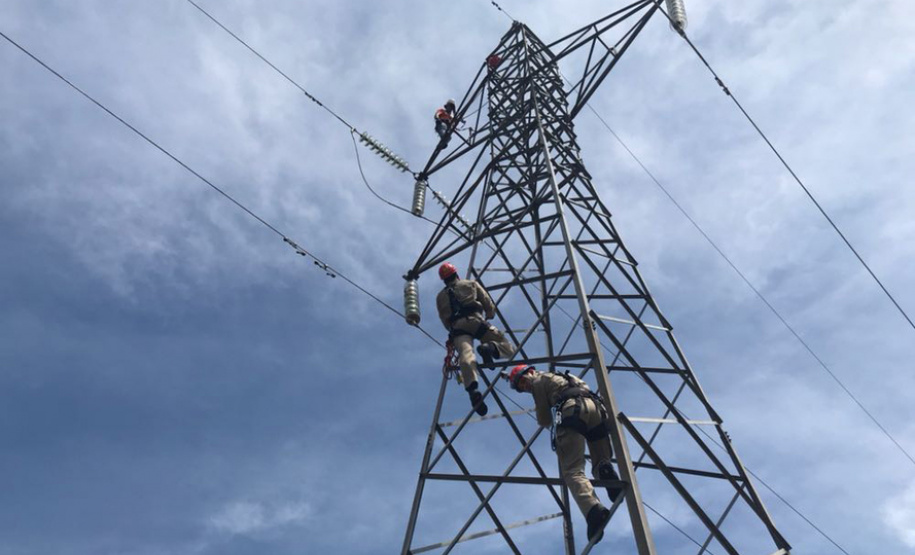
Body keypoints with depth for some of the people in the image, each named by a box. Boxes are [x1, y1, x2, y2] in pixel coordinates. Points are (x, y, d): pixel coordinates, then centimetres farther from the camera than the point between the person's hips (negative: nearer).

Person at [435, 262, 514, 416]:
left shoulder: (440, 297, 32)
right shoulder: (471, 284, 27)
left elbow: (444, 321, 29)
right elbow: (489, 304, 19)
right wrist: (489, 316, 39)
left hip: (456, 327, 2)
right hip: (475, 321, -1)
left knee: (466, 355, -24)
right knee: (508, 348, 1)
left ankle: (473, 389, -52)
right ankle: (490, 347, -35)